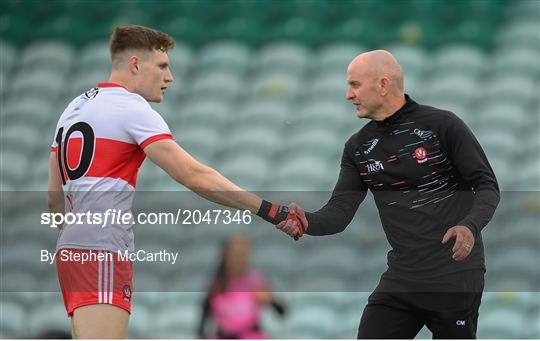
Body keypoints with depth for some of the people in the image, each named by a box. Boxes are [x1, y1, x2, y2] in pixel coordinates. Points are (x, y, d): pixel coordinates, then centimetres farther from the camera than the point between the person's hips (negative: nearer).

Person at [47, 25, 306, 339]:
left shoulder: (74, 108, 19)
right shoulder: (131, 109, -7)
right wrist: (272, 212, -15)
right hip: (102, 254, -9)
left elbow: (55, 198, 21)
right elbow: (195, 177, -15)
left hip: (72, 251, 9)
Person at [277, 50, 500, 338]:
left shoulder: (442, 125, -8)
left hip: (455, 278, -5)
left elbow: (487, 185, -6)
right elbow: (340, 211, 1)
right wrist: (307, 221, -21)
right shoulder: (358, 147, 7)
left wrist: (470, 226, -26)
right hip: (401, 279, 5)